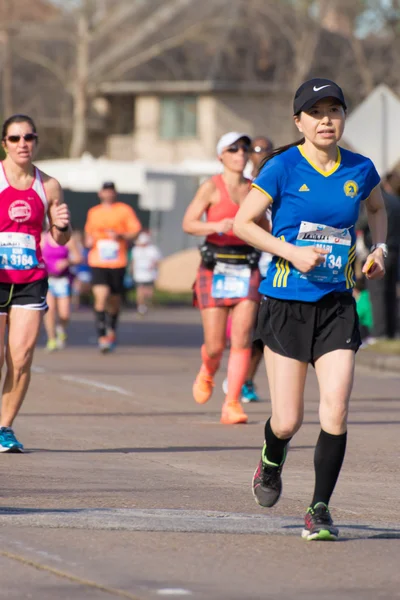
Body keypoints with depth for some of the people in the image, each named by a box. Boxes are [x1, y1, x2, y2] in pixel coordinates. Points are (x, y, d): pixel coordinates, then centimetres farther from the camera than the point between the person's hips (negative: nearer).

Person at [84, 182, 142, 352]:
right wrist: (88, 240, 5)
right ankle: (102, 336, -17)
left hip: (118, 262, 0)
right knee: (101, 296, -18)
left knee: (114, 300, 8)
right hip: (98, 262, 1)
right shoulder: (93, 212, 14)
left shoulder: (124, 210, 5)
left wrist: (121, 236, -18)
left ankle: (111, 331, 35)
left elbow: (136, 231, 0)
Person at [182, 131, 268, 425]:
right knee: (215, 345, 0)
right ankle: (207, 373, 35)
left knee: (242, 339, -11)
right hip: (215, 270, -3)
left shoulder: (254, 190, 9)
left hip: (247, 269, 3)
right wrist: (217, 226, -26)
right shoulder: (212, 187, -3)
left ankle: (232, 405, -10)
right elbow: (188, 223, -10)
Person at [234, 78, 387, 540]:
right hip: (286, 303, -2)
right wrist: (291, 252, -15)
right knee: (288, 421, 0)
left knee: (335, 410, -12)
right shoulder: (283, 168, -8)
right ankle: (271, 464, 36)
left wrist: (379, 248, 7)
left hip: (337, 305, 2)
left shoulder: (360, 170, 3)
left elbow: (377, 209, 24)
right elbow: (242, 223, -4)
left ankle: (320, 509, 2)